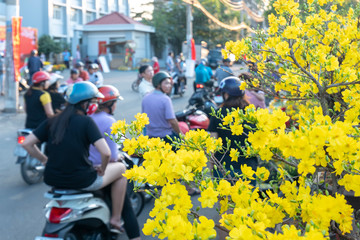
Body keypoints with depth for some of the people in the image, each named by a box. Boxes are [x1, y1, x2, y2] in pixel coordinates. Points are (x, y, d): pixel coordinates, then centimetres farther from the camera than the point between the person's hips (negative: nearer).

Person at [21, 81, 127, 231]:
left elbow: (26, 143, 2)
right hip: (81, 181, -6)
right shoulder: (86, 121, -13)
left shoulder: (52, 121, 3)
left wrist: (45, 160, 10)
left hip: (51, 179, 6)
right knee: (121, 168, 17)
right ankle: (116, 219, 20)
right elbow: (106, 153, -22)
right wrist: (102, 169, -3)